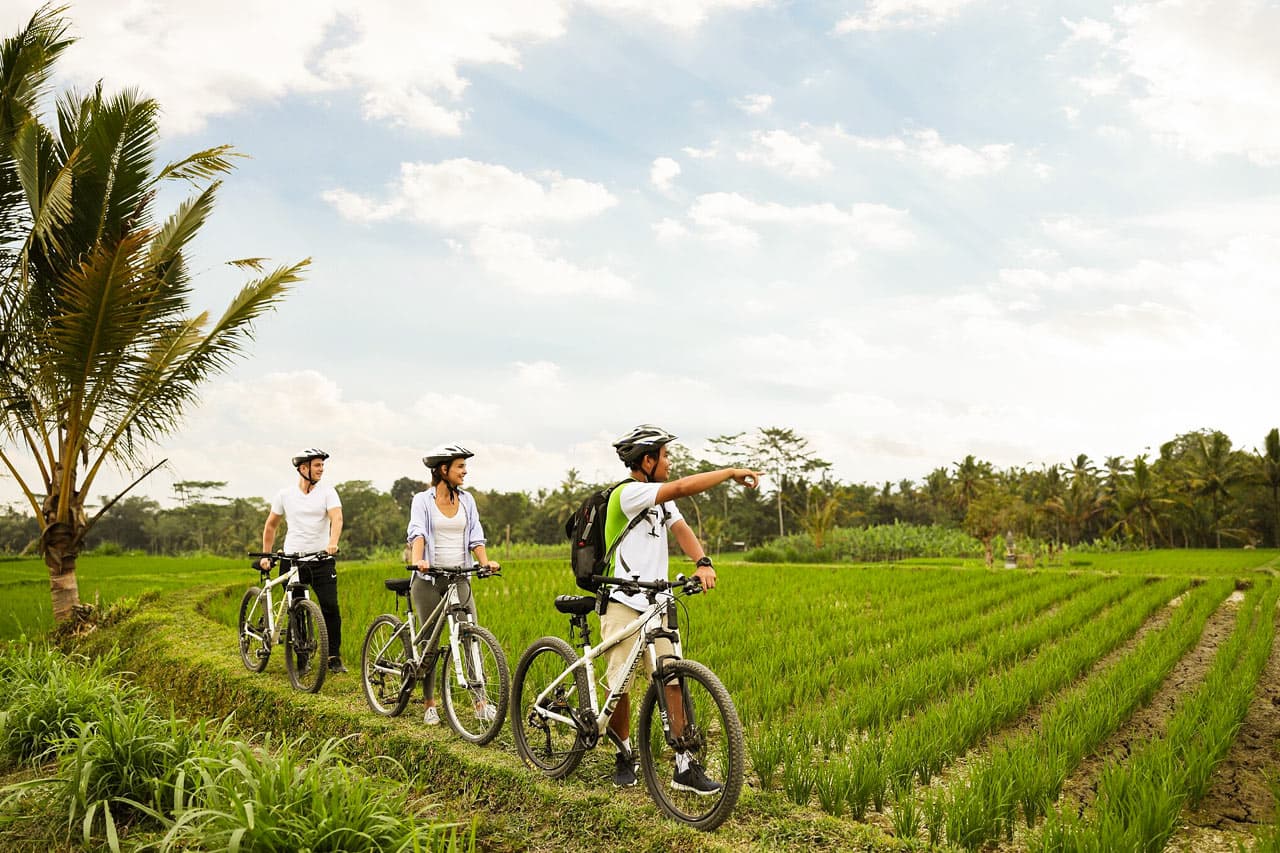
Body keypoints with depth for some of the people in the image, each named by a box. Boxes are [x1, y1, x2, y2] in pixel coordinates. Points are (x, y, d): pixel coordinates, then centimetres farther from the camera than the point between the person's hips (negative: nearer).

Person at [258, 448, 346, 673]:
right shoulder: (285, 494, 5)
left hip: (321, 559, -1)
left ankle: (334, 657, 1)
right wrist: (265, 555, 13)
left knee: (330, 607, -10)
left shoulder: (327, 491, 0)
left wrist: (332, 542, -33)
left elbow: (336, 518, -15)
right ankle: (301, 657, 20)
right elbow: (271, 525, 17)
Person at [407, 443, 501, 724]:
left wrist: (485, 561, -14)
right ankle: (430, 705, 16)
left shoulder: (467, 500, 9)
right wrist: (417, 560, -36)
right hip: (429, 578, -3)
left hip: (459, 578, 3)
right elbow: (417, 534, -17)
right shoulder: (422, 500, -2)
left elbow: (476, 538, 4)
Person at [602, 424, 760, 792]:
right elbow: (684, 487, -25)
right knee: (620, 689, 2)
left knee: (673, 682, 2)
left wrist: (702, 562, -22)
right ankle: (624, 758, 24)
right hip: (623, 606, -7)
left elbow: (682, 529, -2)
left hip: (655, 606, 7)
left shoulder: (660, 497, 12)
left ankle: (685, 767, 6)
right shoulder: (627, 494, -15)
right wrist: (732, 472, -17)